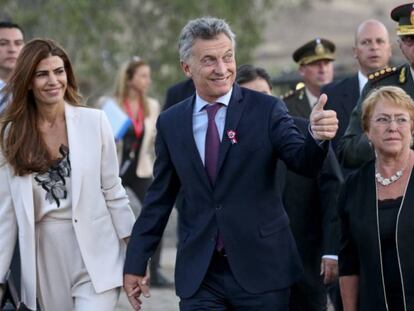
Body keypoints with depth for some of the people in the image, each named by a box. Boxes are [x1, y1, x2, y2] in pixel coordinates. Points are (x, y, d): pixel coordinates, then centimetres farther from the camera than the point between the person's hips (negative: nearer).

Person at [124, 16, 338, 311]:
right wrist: (136, 262, 11)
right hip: (199, 274, 2)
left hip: (262, 269, -2)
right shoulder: (171, 123, 6)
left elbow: (304, 162, -13)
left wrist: (317, 137, -35)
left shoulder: (266, 109, -3)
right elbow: (160, 197, 12)